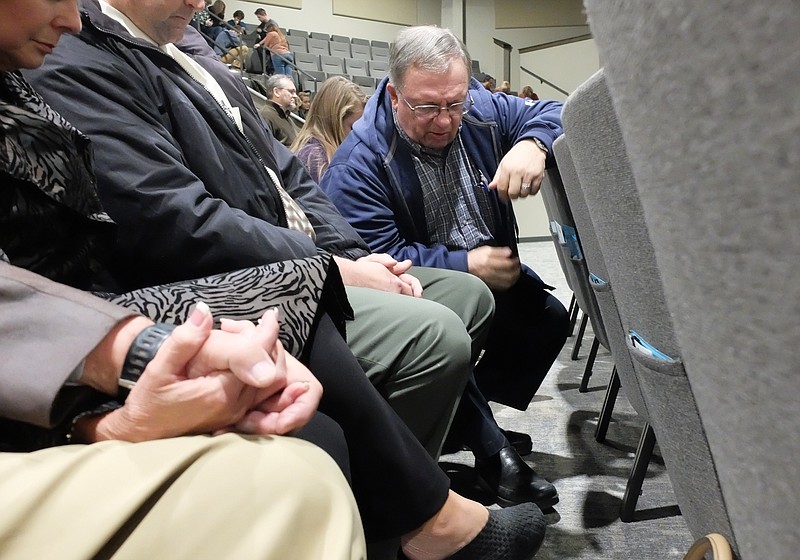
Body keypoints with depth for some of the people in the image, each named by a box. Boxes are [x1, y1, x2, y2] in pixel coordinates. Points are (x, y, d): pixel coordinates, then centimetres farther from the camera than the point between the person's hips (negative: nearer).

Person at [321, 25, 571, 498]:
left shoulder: (481, 109, -4)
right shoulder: (360, 160, -19)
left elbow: (552, 113, -2)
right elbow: (377, 255, -24)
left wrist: (531, 144, -27)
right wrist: (467, 265, -28)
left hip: (495, 269, 6)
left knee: (550, 318, -8)